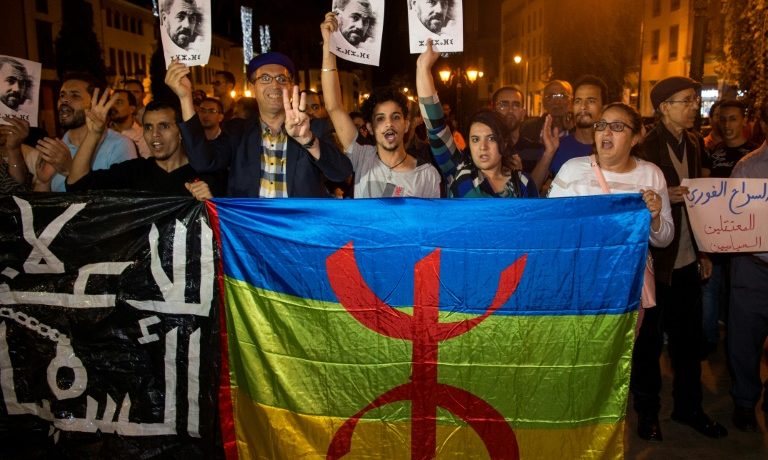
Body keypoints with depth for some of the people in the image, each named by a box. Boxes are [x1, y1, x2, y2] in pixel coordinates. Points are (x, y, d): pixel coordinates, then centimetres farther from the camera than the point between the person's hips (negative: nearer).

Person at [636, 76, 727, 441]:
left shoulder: (693, 143, 9)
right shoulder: (645, 147, -11)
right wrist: (664, 197, -26)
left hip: (687, 260, 6)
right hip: (654, 259, -6)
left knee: (689, 336, 14)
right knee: (650, 338, 7)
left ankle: (688, 407, 31)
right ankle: (647, 411, 24)